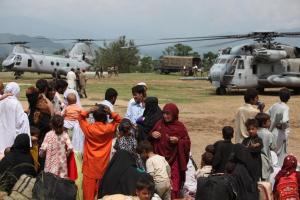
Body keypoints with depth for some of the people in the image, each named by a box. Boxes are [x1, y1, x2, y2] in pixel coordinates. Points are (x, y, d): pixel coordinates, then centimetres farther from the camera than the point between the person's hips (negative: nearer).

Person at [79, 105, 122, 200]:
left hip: (90, 164, -1)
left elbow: (81, 117, 3)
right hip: (103, 164, 1)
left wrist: (88, 111, -15)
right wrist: (111, 113, -13)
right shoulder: (109, 128, -12)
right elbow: (119, 120, 5)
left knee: (89, 187, 7)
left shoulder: (89, 128, -13)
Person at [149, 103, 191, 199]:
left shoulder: (180, 126, -3)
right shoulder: (159, 124, 6)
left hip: (174, 160, -3)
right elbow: (150, 140, 14)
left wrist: (178, 141, -19)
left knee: (173, 184, -5)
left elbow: (187, 143, -2)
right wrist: (152, 134, -7)